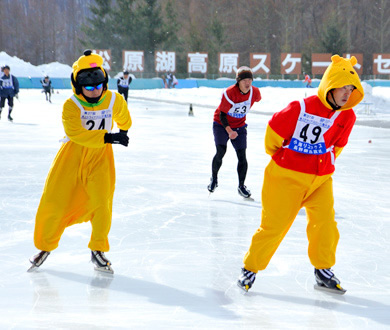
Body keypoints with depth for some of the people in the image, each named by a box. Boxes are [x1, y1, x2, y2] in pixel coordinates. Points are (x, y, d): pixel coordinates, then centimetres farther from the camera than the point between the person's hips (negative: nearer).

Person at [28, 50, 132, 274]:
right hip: (72, 156, -1)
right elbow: (76, 134, -29)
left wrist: (122, 133, 37)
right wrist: (107, 137, -35)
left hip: (100, 157, 1)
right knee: (54, 201, 0)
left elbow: (124, 120, 20)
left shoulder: (115, 101, -4)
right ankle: (46, 246, 23)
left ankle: (98, 250, 4)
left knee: (102, 202, -15)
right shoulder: (71, 106, -14)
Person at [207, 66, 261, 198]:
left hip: (239, 126, 3)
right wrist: (229, 131, -32)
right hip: (221, 124, -3)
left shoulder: (255, 92, -15)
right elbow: (222, 114, -20)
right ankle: (214, 178, 13)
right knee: (220, 152, -14)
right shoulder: (229, 93, -28)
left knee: (242, 156, -4)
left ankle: (241, 186, 10)